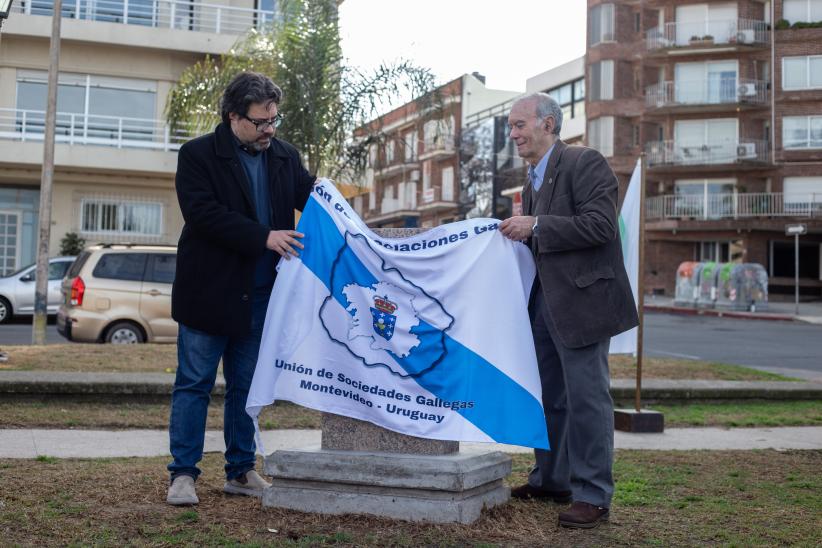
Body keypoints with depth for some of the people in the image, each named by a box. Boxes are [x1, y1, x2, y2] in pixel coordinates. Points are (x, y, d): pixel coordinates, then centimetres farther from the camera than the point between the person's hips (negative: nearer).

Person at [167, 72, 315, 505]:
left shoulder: (285, 158, 10)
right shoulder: (198, 155, -5)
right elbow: (204, 213, -17)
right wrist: (264, 237, -23)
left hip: (260, 295, 5)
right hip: (210, 291, -5)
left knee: (246, 386, 12)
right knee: (194, 384, 2)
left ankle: (240, 471, 22)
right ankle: (183, 474, 10)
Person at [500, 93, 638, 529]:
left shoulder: (584, 163, -9)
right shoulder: (533, 181, 19)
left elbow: (600, 225, -20)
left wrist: (536, 226, -19)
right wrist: (518, 236, 6)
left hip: (580, 298, -9)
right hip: (544, 300, 9)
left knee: (586, 397, -4)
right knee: (549, 395, 16)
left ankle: (592, 495, 5)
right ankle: (551, 479, 29)